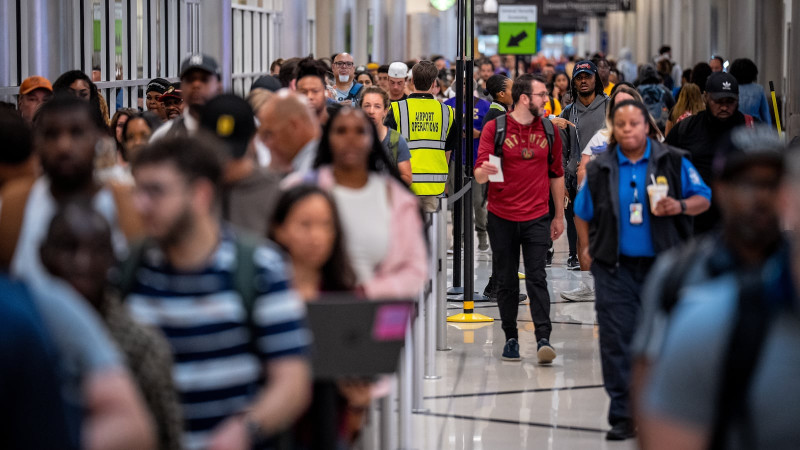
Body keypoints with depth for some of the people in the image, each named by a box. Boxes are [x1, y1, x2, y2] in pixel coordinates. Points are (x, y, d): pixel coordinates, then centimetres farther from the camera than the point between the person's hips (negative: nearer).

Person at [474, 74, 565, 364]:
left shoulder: (549, 130, 6)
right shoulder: (494, 128, -3)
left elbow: (556, 174, 14)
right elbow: (479, 174, -8)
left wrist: (559, 216, 13)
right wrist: (484, 172, -33)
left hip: (537, 218, 1)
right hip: (502, 218, -1)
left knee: (537, 278, -7)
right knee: (505, 282, 5)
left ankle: (543, 339, -11)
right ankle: (511, 338, 15)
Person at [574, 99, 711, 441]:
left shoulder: (673, 162, 0)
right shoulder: (599, 169, 5)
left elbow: (703, 199, 1)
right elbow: (583, 213, 16)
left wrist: (681, 206, -19)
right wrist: (589, 247, 7)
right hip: (615, 269, 1)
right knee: (617, 342, -4)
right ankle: (623, 416, 1)